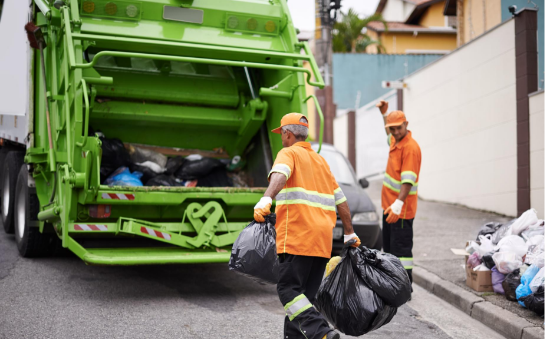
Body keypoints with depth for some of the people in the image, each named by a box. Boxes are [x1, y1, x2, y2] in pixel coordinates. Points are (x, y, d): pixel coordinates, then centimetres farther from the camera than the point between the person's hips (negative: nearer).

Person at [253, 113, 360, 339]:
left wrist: (266, 199, -38)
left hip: (298, 236, -8)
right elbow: (340, 200, 25)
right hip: (323, 239, 8)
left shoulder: (289, 153, 3)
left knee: (288, 289, -9)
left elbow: (280, 175, -21)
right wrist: (349, 233, 30)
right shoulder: (320, 161, 25)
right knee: (305, 293, 11)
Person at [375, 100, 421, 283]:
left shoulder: (411, 147, -18)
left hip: (401, 208, -10)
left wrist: (398, 203, -37)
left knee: (401, 248, -8)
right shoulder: (395, 141, 10)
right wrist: (384, 113, 31)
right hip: (389, 206, 10)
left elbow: (408, 180, -27)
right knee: (389, 247, 16)